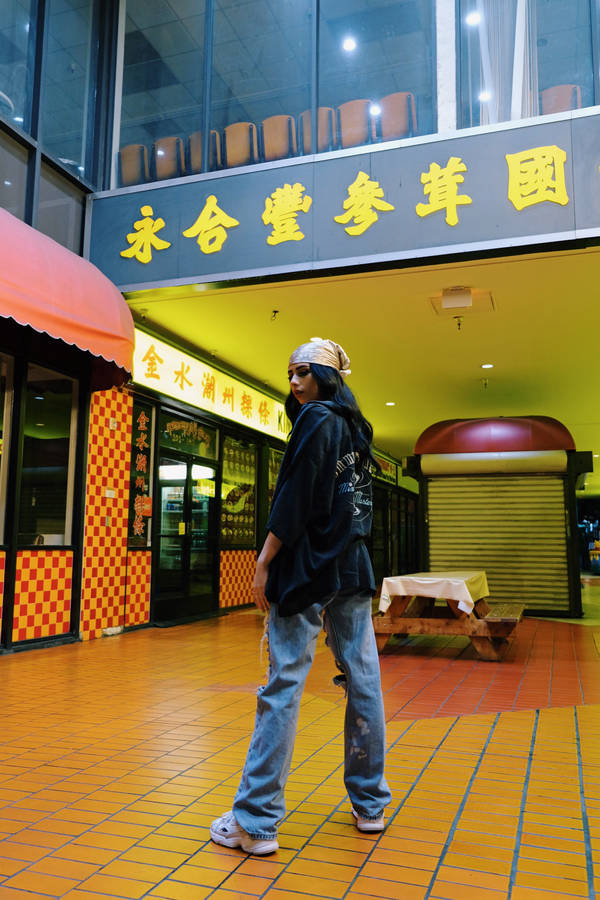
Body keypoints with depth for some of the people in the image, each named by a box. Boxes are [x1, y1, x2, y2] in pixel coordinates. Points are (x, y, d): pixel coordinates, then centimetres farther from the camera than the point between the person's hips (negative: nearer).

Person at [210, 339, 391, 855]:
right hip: (355, 566, 9)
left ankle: (256, 822, 2)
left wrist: (264, 562, -13)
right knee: (364, 682, 10)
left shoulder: (316, 419, -7)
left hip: (309, 565, -8)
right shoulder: (357, 429, 16)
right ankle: (370, 804, 23)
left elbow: (295, 498, -15)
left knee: (283, 686, -5)